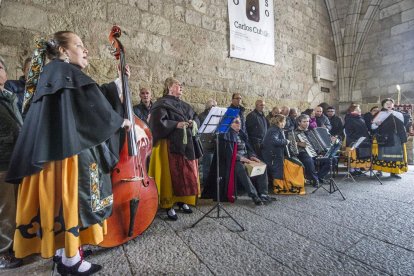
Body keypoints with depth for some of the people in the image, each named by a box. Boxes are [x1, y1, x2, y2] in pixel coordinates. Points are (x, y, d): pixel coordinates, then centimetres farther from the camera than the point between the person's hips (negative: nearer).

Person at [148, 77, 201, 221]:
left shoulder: (184, 105, 19)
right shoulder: (162, 104, -4)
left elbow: (196, 117, 19)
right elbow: (157, 123, -17)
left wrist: (193, 122, -3)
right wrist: (177, 124, -19)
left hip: (187, 144, 8)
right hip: (171, 146, -7)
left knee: (187, 174, 10)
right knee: (172, 175, -4)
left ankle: (182, 201, 25)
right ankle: (169, 206, 9)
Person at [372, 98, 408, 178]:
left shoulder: (399, 115, 16)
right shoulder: (379, 114, 3)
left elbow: (402, 127, 18)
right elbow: (373, 126, -2)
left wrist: (404, 138, 13)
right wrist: (376, 124, -23)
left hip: (395, 139, 4)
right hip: (383, 138, -4)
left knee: (395, 154, 2)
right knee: (381, 154, -3)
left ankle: (393, 172, 9)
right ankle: (379, 171, 2)